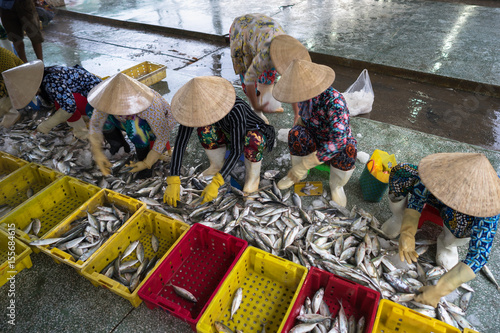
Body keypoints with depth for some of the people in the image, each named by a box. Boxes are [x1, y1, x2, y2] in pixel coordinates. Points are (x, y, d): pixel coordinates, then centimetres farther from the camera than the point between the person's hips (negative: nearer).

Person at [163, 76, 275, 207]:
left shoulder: (235, 109, -40)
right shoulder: (196, 107, -25)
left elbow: (237, 151, -35)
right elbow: (180, 143, -25)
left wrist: (215, 184, -39)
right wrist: (173, 182, -31)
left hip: (258, 135, -4)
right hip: (230, 134, 4)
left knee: (252, 140, -40)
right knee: (205, 130, -26)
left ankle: (253, 174, -9)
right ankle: (217, 166, 2)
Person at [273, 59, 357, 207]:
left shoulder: (334, 101, -33)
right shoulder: (305, 95, -13)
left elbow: (338, 140, -41)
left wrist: (303, 166, -41)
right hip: (314, 140, 4)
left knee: (347, 150, -39)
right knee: (296, 133, -28)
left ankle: (336, 185, -7)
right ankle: (297, 175, -3)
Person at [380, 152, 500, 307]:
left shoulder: (487, 204, -40)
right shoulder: (441, 168, -38)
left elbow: (479, 255, -39)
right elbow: (417, 198, -24)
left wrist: (439, 290, -41)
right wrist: (407, 232, -40)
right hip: (431, 197, 2)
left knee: (462, 223, -39)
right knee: (400, 171, -26)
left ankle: (446, 243, -1)